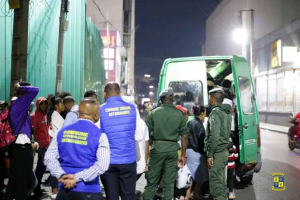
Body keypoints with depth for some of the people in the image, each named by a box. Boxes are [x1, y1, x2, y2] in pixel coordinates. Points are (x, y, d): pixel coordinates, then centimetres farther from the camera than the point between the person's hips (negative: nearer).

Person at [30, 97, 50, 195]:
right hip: (40, 144, -8)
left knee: (41, 165, 13)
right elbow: (32, 131, -14)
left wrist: (49, 140, 14)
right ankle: (37, 187, 0)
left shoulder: (46, 115, 14)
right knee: (42, 165, -8)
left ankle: (37, 186, 23)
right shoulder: (34, 116, -9)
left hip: (46, 144, 8)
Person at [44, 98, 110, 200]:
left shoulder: (62, 132, 7)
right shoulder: (99, 135, -5)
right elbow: (102, 165, -17)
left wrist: (62, 175, -7)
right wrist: (77, 177, -15)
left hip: (65, 188, 4)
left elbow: (49, 158, 1)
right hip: (88, 191, -4)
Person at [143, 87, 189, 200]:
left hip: (157, 148, -1)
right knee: (169, 182, 8)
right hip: (173, 149, 1)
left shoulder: (153, 113, -2)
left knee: (152, 181, 8)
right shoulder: (180, 114, 2)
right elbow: (184, 136, 2)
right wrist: (183, 155, 10)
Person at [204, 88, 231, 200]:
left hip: (217, 153, -10)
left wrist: (210, 154, -19)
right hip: (224, 151, 10)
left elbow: (214, 136, -22)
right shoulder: (226, 113, 15)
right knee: (221, 181, 17)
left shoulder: (216, 112, -15)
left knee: (215, 182, -6)